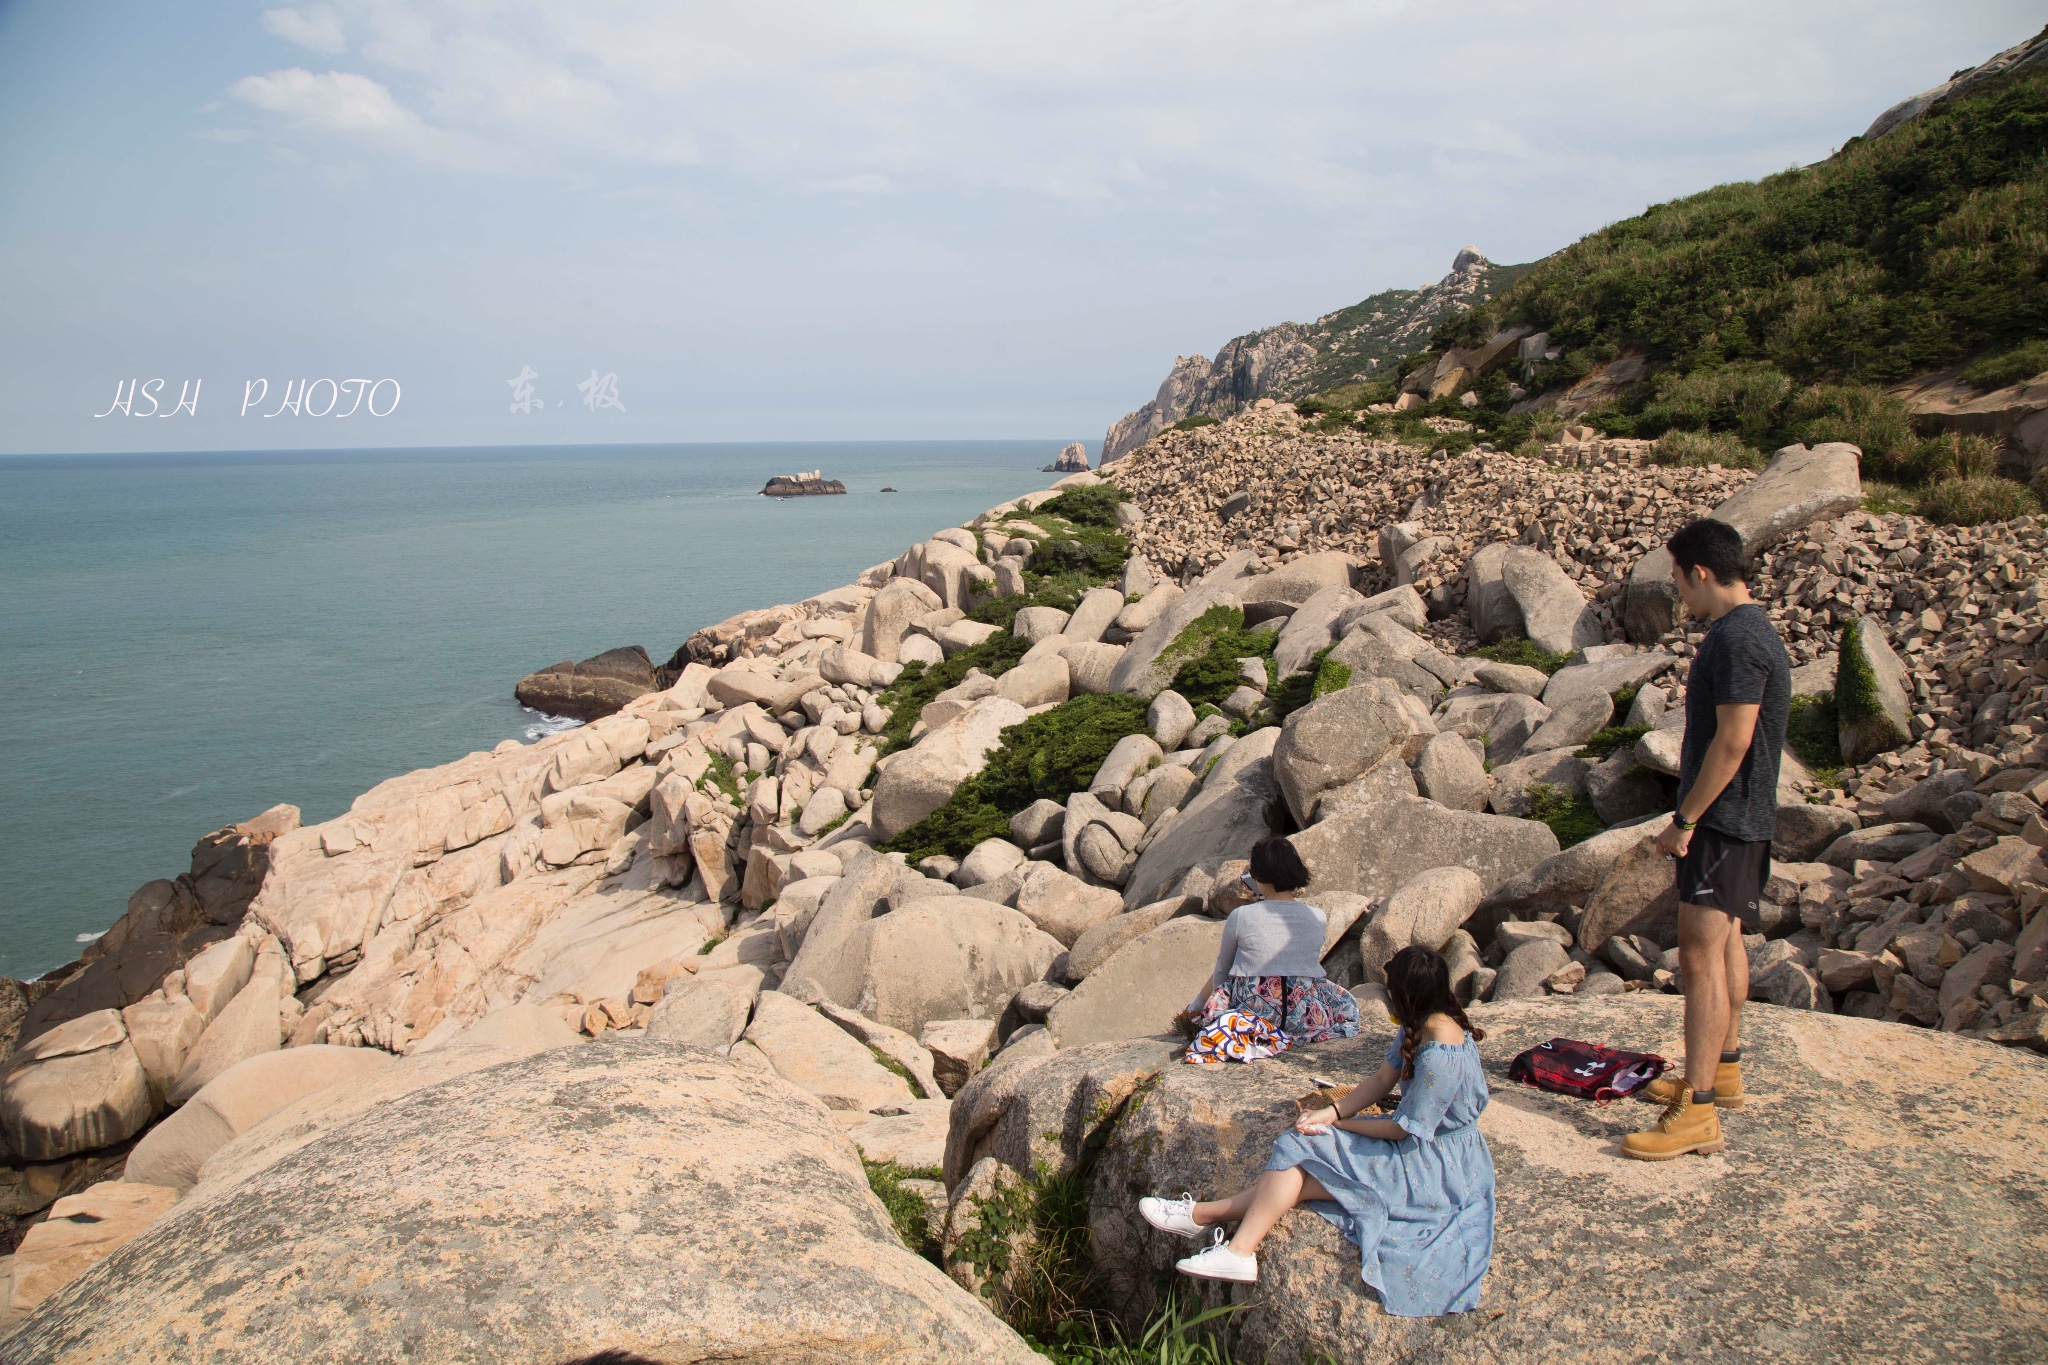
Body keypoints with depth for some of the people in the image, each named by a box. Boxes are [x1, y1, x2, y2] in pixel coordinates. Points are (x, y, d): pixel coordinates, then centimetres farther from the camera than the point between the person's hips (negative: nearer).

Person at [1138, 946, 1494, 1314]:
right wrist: (1331, 1112, -8)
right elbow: (1383, 1079, 7)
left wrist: (1338, 1122, -9)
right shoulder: (1418, 1028, 2)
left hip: (1434, 1168, -9)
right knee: (1298, 1155, -6)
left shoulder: (1440, 1056, -28)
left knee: (1298, 1155, -13)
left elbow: (1407, 1128, -22)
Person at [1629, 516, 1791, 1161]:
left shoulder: (1737, 638, -20)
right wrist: (1693, 814, 19)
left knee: (1701, 955, -11)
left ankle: (1698, 1113, -10)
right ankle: (1723, 1071, 34)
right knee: (1725, 942, 20)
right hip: (1741, 818, 11)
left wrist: (1685, 819, -19)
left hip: (1723, 821, -11)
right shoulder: (1748, 629, 13)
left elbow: (1732, 740, -25)